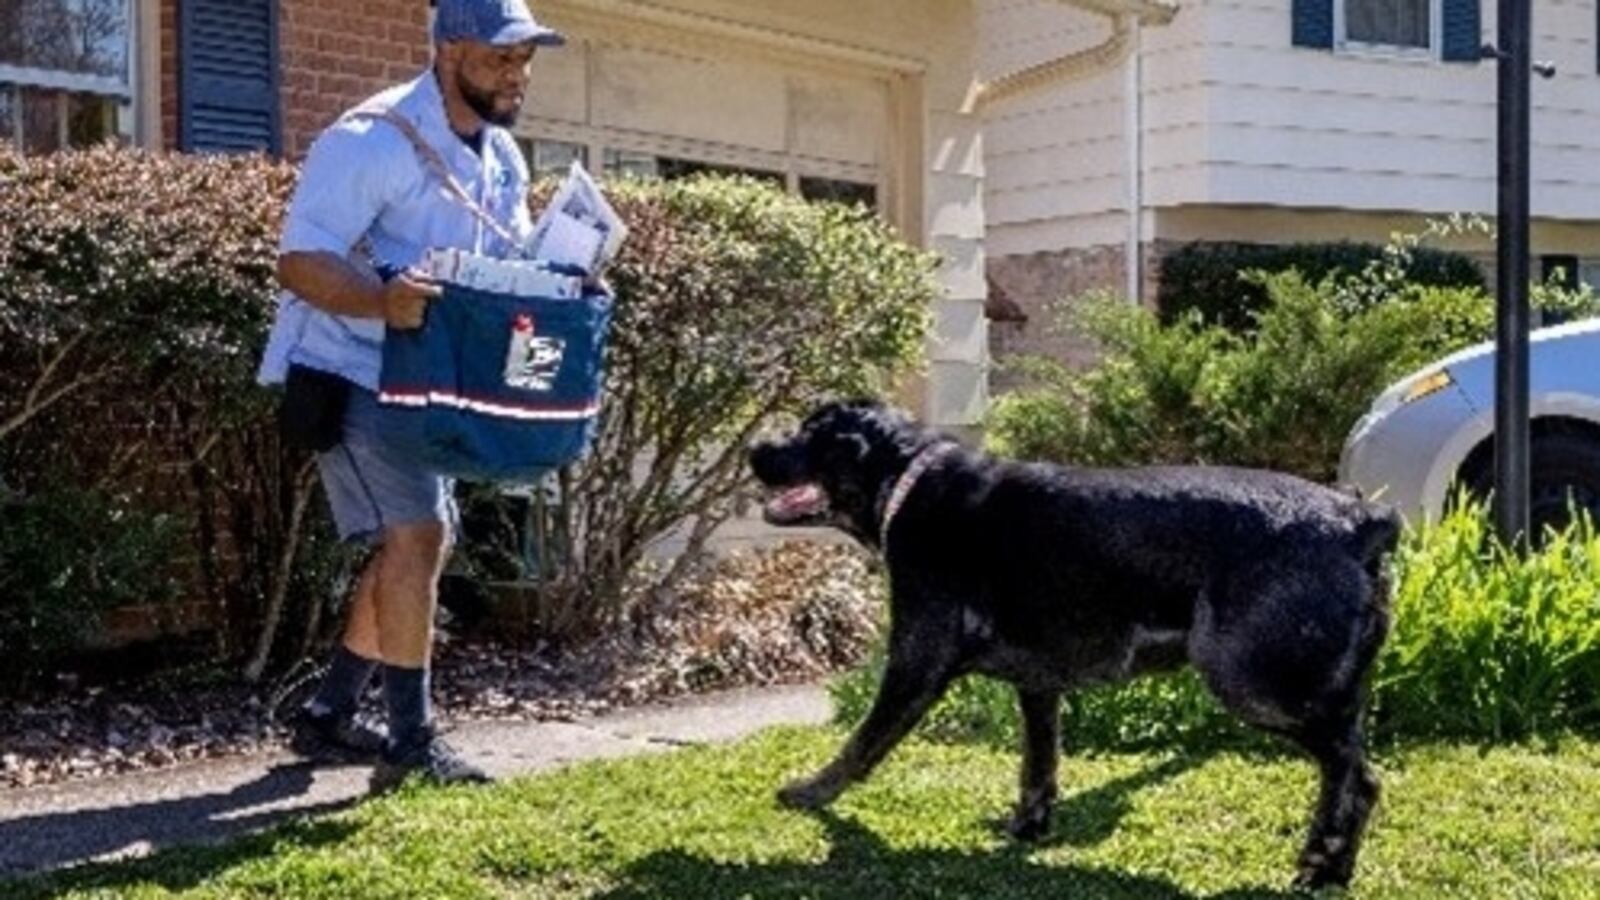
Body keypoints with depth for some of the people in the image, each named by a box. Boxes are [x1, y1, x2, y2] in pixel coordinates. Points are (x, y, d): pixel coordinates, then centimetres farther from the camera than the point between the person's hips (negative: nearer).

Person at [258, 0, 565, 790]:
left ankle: (327, 716, 24)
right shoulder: (372, 140, -20)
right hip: (345, 368, -9)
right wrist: (381, 300, -44)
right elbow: (300, 261, -25)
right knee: (415, 533, -18)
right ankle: (412, 741, -10)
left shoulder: (502, 158, 6)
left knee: (422, 541, 12)